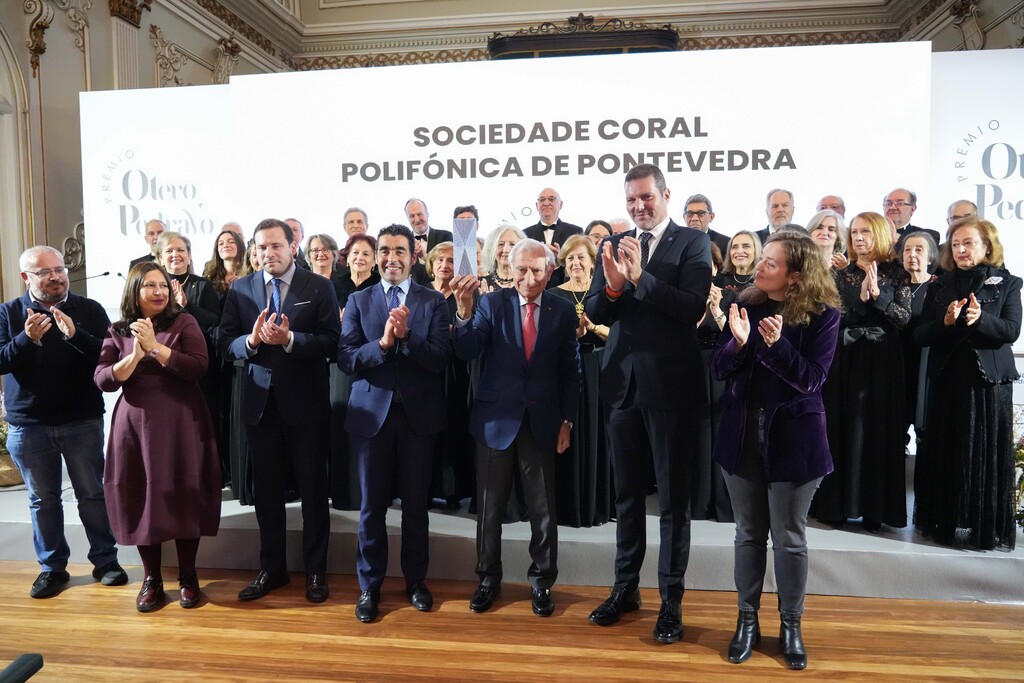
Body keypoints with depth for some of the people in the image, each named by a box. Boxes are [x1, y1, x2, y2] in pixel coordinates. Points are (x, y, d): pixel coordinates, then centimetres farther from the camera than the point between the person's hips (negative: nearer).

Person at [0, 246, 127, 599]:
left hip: (83, 420, -1)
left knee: (93, 493, 6)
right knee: (43, 499, 11)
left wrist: (75, 335, -26)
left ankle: (105, 560, 18)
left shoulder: (89, 310, -1)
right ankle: (52, 567, 23)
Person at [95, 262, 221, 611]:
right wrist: (135, 355, -15)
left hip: (180, 423, -2)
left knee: (183, 497, 2)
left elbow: (199, 367, -11)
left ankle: (187, 576, 17)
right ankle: (151, 578, 21)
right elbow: (102, 380, -1)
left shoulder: (184, 323, 2)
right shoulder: (117, 331, 8)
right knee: (141, 498, 6)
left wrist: (155, 348, -15)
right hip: (134, 424, 2)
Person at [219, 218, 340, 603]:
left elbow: (331, 342, -11)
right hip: (260, 402, 3)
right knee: (266, 489, 13)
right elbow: (226, 344, 2)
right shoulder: (240, 290, 6)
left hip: (305, 402, -3)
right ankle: (272, 568, 29)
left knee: (313, 488, 7)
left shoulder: (318, 287, -4)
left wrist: (289, 339, -23)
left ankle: (315, 570, 22)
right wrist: (252, 339, -17)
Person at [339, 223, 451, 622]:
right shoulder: (358, 301, 4)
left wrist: (407, 335, -23)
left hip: (419, 414, 0)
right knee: (372, 506, 9)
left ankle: (416, 580, 29)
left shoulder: (433, 302, 0)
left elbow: (441, 359, -9)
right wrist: (383, 342, -21)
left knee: (416, 503, 12)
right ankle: (369, 586, 25)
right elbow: (345, 359, -6)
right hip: (372, 414, 1)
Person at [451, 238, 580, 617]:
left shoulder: (563, 311, -1)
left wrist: (567, 420, 0)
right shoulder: (492, 303, -4)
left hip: (542, 421, 1)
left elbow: (570, 371, 3)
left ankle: (542, 580, 28)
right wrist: (464, 312, -31)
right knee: (489, 505, 12)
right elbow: (466, 352, -15)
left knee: (543, 507, 11)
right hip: (495, 417, 0)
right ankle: (488, 578, 29)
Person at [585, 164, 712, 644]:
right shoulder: (613, 245, 8)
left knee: (673, 496, 7)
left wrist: (640, 276, -25)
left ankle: (671, 599, 21)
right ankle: (626, 587, 32)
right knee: (627, 493, 16)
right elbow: (595, 313, 1)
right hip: (623, 382, 5)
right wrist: (612, 285, -18)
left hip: (670, 384, -4)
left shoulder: (693, 243, -4)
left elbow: (692, 308, -17)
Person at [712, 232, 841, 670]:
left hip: (793, 436, -3)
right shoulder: (746, 305, 1)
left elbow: (812, 379, -14)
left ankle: (791, 626, 28)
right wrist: (738, 342, -21)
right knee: (749, 533, 13)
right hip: (742, 432, 3)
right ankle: (747, 621, 28)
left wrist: (777, 344, -28)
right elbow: (719, 369, -1)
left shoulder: (823, 315, -8)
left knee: (789, 537, 9)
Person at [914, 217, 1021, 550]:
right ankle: (946, 522, 14)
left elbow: (1011, 331, -8)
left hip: (989, 380, -2)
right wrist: (945, 322, -15)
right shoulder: (940, 287, 10)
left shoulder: (1006, 284, 5)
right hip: (947, 379, 2)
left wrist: (980, 318, -25)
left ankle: (986, 526, 10)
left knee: (985, 454, 0)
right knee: (946, 452, 4)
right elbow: (919, 335, 4)